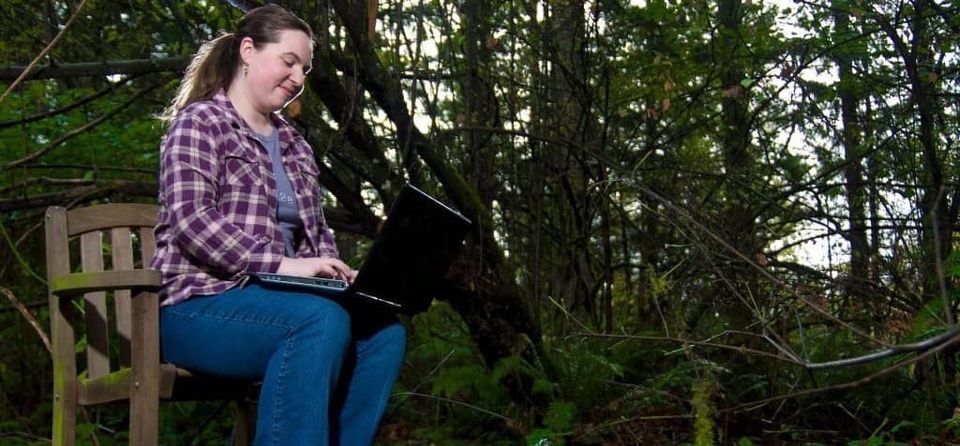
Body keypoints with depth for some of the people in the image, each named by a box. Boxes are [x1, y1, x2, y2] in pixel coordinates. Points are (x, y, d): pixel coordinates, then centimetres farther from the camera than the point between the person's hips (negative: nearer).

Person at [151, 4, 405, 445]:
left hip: (268, 299, 7)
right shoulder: (201, 122, -2)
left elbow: (316, 230, 22)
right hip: (201, 303, -7)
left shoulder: (292, 143, 20)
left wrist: (331, 271, -1)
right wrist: (281, 264, -24)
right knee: (321, 320, -33)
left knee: (382, 330, -16)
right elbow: (190, 221, -16)